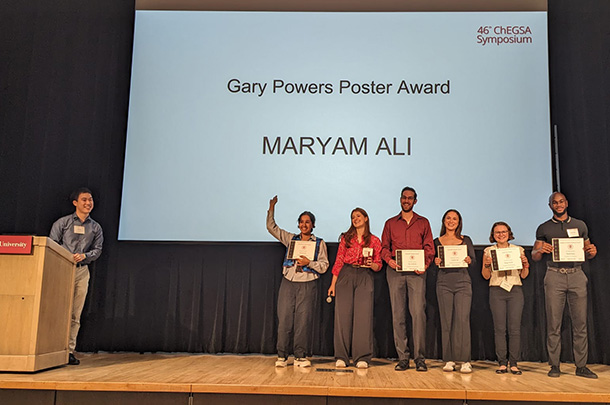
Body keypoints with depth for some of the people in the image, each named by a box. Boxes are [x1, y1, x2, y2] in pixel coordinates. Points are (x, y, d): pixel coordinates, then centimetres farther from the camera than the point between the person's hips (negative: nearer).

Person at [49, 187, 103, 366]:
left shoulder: (96, 228, 15)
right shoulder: (62, 222, 7)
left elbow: (97, 250, 11)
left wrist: (84, 256, -9)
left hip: (82, 271, 2)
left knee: (75, 314, 0)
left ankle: (69, 351, 3)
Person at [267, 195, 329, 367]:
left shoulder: (319, 243, 9)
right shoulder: (290, 239, 16)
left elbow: (324, 265, 3)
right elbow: (271, 227, 16)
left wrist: (309, 263, -13)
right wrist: (272, 208, 7)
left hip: (307, 284, -2)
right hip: (288, 282, 2)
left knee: (303, 320, -3)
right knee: (284, 319, -3)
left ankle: (300, 356, 6)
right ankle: (282, 356, 4)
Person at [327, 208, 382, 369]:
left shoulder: (374, 240, 11)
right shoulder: (346, 238, 13)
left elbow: (378, 265, 11)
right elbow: (338, 261, 10)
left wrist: (371, 264, -13)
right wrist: (333, 283, 4)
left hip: (365, 277, -1)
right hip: (345, 276, 1)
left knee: (363, 315, -8)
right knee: (343, 314, -4)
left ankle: (362, 358, -1)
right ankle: (342, 357, 2)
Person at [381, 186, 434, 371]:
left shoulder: (423, 222, 16)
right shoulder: (390, 223, 18)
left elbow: (429, 247, 9)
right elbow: (384, 247, 13)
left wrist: (425, 264, -9)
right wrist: (389, 260, -8)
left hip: (416, 272, -1)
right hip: (395, 271, 1)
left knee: (418, 312, -11)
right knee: (398, 314, -1)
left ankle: (420, 358, -6)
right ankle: (402, 358, 3)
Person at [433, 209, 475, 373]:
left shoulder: (466, 240, 11)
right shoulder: (437, 242, 11)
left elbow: (473, 260, 8)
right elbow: (432, 261, 10)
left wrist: (469, 261, -14)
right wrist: (436, 262, -12)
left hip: (462, 281, -1)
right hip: (444, 282, 1)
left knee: (463, 319, -9)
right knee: (446, 321, 0)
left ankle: (465, 360, -4)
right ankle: (449, 360, 6)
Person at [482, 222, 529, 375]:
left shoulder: (518, 250, 10)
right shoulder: (488, 251, 9)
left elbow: (524, 275, 12)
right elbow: (486, 276, 9)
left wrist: (525, 263, -6)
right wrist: (487, 265, -10)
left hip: (515, 290, 1)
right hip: (497, 290, 0)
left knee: (515, 328, -4)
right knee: (499, 328, -2)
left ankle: (514, 363, 4)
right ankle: (502, 363, 4)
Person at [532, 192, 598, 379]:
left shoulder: (580, 225, 15)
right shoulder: (544, 228, 10)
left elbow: (587, 252, 18)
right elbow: (534, 256, 8)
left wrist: (592, 252, -4)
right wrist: (541, 250, -14)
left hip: (576, 275, 2)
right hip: (554, 276, -1)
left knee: (580, 322, 0)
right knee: (554, 323, -2)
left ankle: (581, 366, 7)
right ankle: (554, 365, 4)